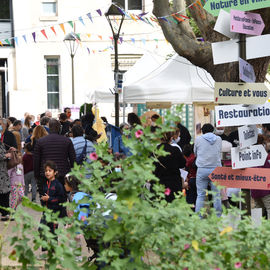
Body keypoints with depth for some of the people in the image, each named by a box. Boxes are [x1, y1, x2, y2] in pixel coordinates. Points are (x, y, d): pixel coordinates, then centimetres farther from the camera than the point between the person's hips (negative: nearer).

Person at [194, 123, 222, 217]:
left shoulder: (198, 139, 3)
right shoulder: (218, 139, 6)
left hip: (202, 169, -1)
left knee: (200, 195, 2)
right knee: (216, 195, 4)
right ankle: (218, 217, 5)